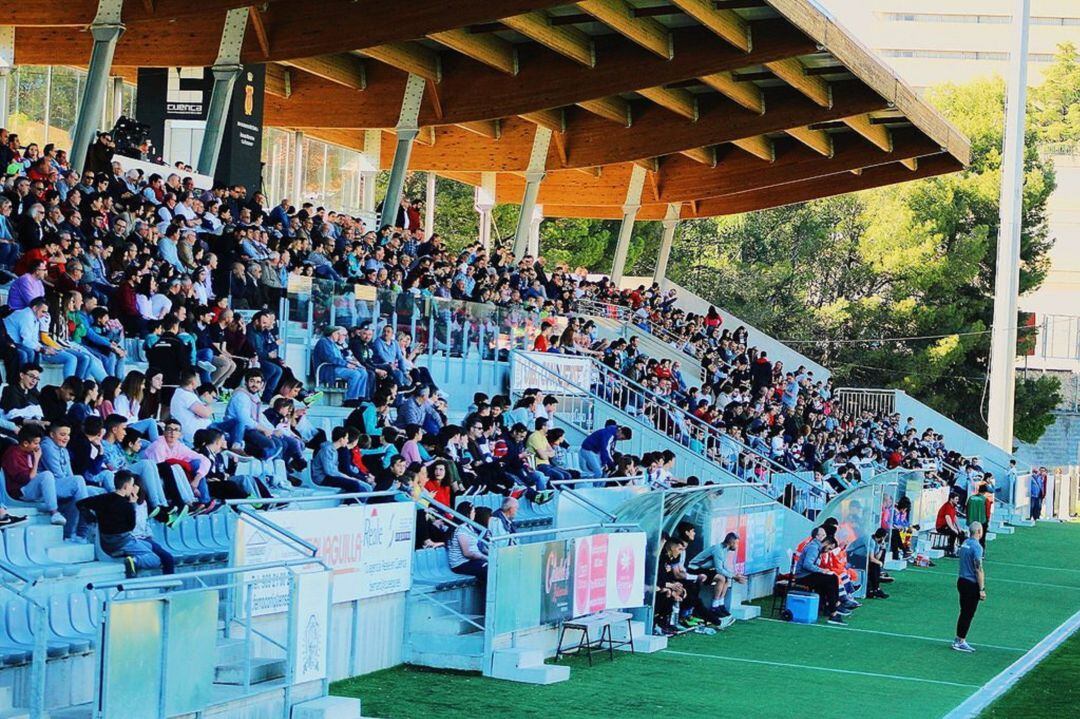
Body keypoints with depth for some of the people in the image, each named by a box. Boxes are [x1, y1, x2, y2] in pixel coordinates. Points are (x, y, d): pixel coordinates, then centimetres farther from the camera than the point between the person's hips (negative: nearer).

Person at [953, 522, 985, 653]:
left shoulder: (965, 543, 9)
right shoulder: (976, 546, -18)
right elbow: (978, 570, -20)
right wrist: (982, 589, -17)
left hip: (961, 580, 8)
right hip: (971, 584, -8)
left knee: (964, 613, 16)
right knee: (968, 614, 0)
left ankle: (958, 639, 21)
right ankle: (960, 642, 4)